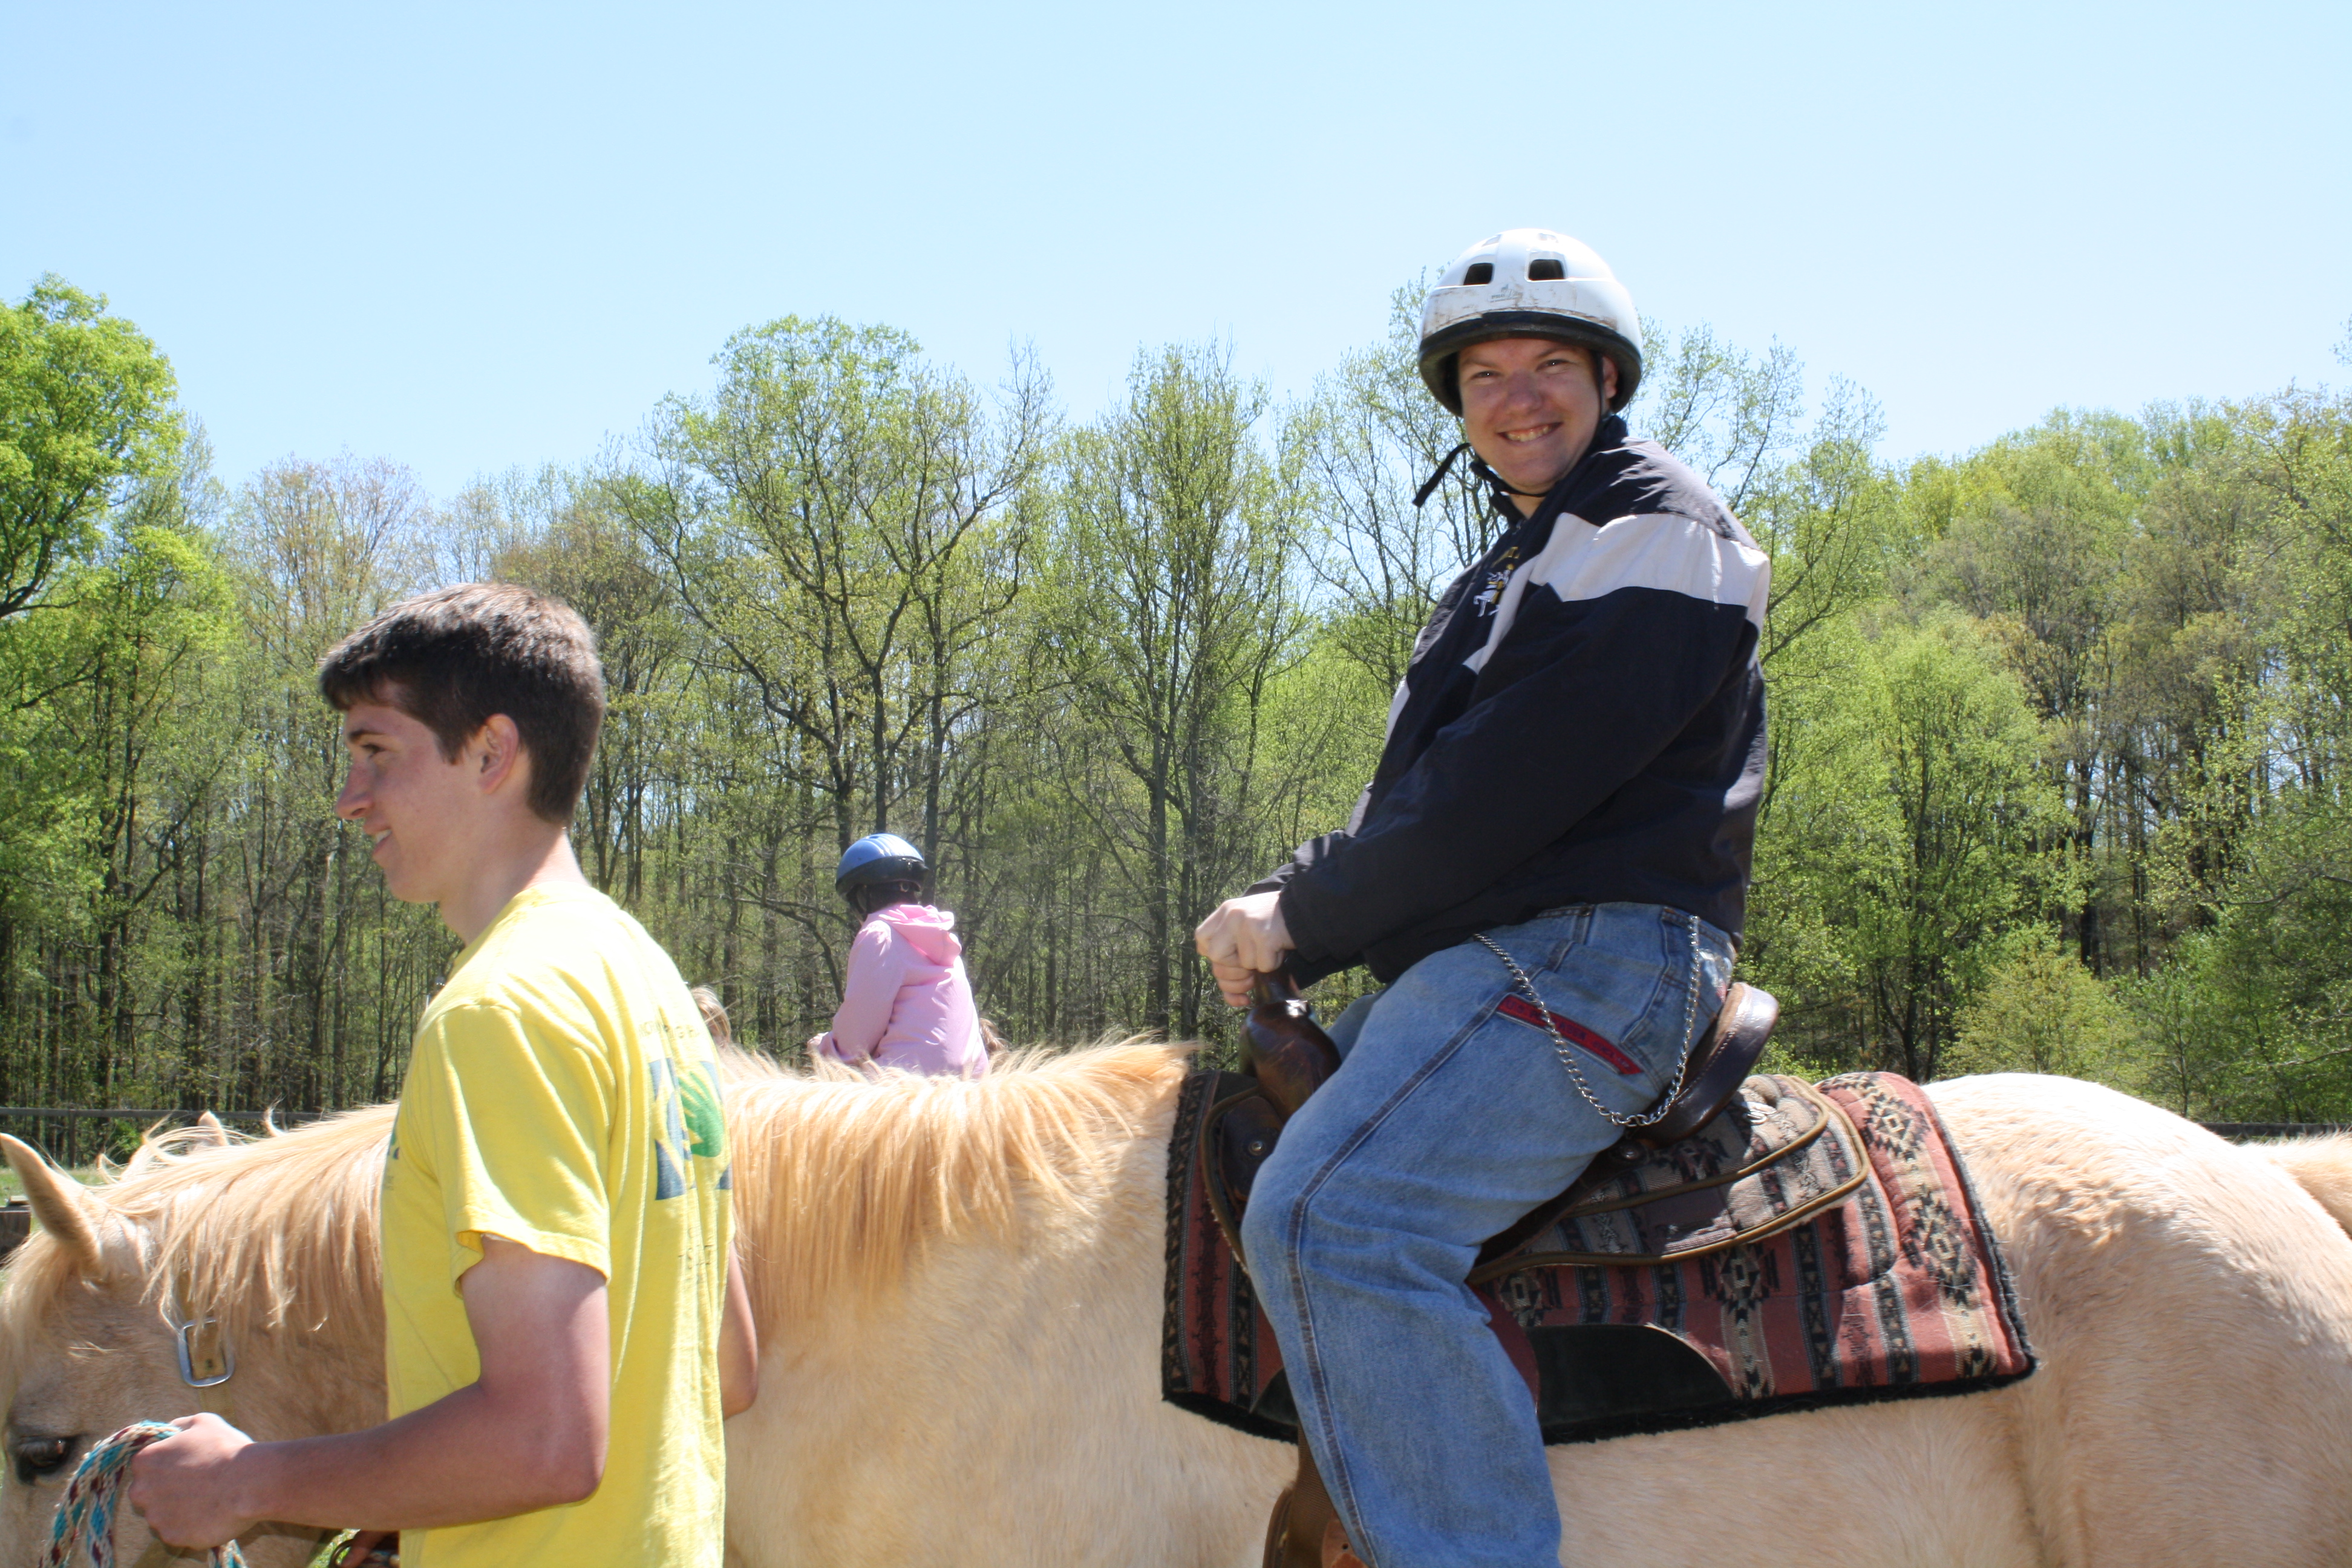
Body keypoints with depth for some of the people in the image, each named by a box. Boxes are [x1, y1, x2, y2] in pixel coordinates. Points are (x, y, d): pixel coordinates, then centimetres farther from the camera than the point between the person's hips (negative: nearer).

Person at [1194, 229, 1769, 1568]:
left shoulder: (1652, 532, -5)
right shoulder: (1519, 572, 28)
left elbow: (1503, 789, -16)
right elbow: (1436, 796, 22)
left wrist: (1303, 917, -9)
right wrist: (1295, 922, 5)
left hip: (1591, 954, -11)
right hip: (1484, 958, 11)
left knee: (1332, 1214, -31)